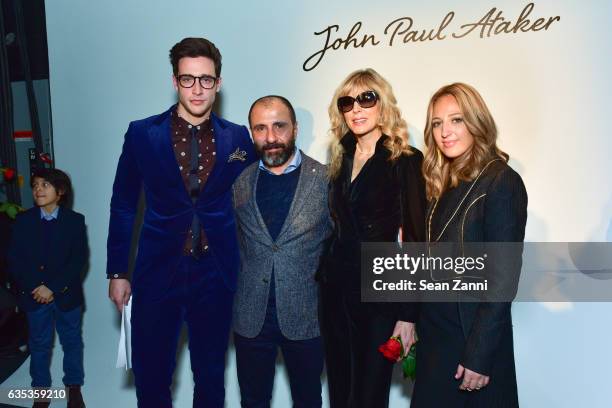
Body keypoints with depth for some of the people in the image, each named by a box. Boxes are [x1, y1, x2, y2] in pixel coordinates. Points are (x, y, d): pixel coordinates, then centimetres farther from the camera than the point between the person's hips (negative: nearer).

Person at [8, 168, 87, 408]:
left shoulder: (75, 221, -5)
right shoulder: (23, 221, 0)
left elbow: (79, 261, -10)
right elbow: (15, 261, -3)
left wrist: (53, 287, -17)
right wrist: (36, 287, -14)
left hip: (66, 294, -1)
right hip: (34, 295, 1)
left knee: (72, 341, 11)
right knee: (39, 344, 12)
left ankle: (74, 388, 27)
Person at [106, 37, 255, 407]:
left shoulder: (238, 138, 0)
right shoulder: (142, 134, -3)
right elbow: (123, 206, 3)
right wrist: (117, 272, 3)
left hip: (216, 275, 1)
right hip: (158, 272, -1)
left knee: (211, 377, 15)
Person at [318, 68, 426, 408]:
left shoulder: (405, 161, -9)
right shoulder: (342, 160, 9)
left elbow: (415, 240, -12)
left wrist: (408, 314, -14)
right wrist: (324, 278, 7)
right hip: (336, 290, 6)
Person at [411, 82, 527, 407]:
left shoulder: (501, 182, -15)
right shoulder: (444, 184, 7)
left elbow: (503, 277, -18)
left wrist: (479, 356, -18)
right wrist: (411, 321, 5)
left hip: (473, 339, -6)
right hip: (434, 335, 7)